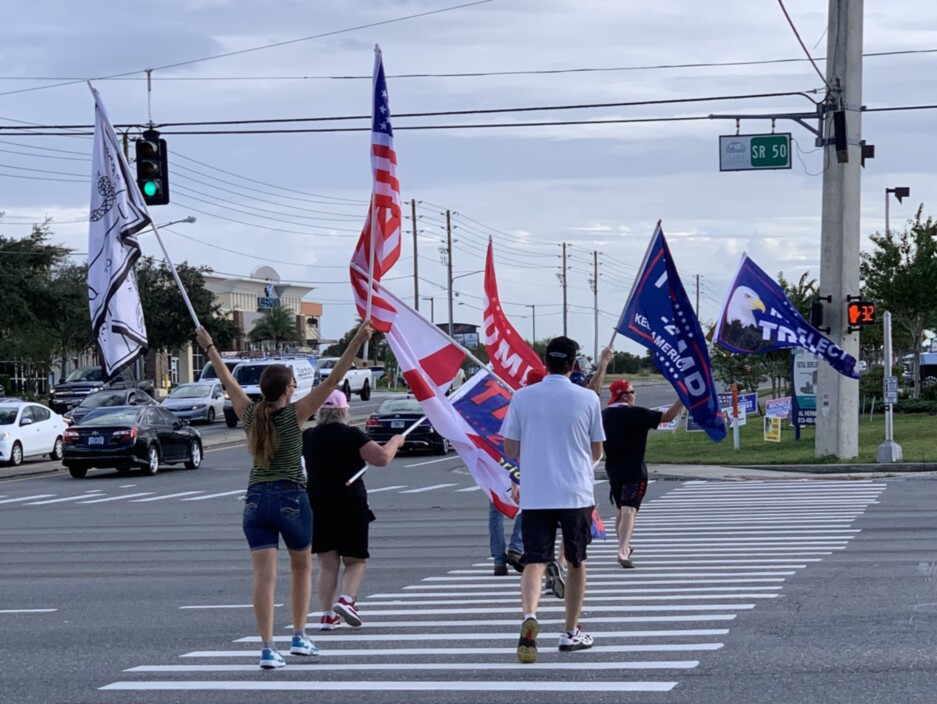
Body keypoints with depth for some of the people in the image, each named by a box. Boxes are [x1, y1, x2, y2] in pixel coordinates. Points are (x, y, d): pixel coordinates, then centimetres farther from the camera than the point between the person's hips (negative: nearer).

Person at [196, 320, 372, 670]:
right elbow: (332, 380, -11)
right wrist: (358, 340, -12)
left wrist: (209, 347, 31)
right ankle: (299, 636, 21)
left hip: (256, 501, 3)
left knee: (264, 575, -5)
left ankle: (268, 647, -13)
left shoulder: (250, 415, 3)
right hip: (291, 500, -3)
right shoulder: (295, 415, -7)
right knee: (302, 568, 19)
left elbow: (229, 382, 18)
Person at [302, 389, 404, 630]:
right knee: (356, 560, 9)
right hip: (350, 505, -3)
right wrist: (395, 441, 5)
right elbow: (382, 458, -13)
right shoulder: (352, 435, -7)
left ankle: (327, 615, 1)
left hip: (316, 504, 3)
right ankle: (346, 599, -16)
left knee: (327, 564, 8)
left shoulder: (307, 437, 3)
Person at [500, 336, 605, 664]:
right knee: (576, 562, 15)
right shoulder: (587, 399, -3)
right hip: (576, 493, 0)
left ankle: (529, 616, -30)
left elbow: (510, 449, 3)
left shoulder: (522, 397, -2)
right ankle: (572, 633, 23)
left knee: (535, 562, -3)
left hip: (535, 495, 0)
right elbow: (596, 451, 6)